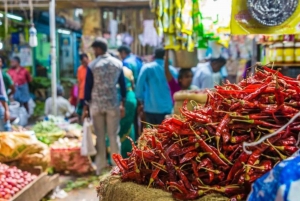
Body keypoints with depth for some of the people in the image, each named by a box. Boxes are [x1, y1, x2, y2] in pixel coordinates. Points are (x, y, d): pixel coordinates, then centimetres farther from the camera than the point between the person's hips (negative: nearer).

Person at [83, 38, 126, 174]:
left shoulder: (92, 65, -4)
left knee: (99, 136, 7)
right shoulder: (118, 63, 3)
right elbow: (123, 85, 6)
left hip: (96, 104, -1)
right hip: (113, 104, 1)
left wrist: (85, 107, 3)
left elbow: (88, 87, -4)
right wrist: (123, 104, 13)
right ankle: (116, 166, 10)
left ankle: (100, 167, 12)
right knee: (113, 135, 7)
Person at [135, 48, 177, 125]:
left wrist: (141, 100, 11)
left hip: (151, 108, -1)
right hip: (167, 108, 1)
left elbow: (139, 86, -4)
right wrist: (172, 103, 21)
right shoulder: (172, 70, 4)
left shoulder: (147, 68, -1)